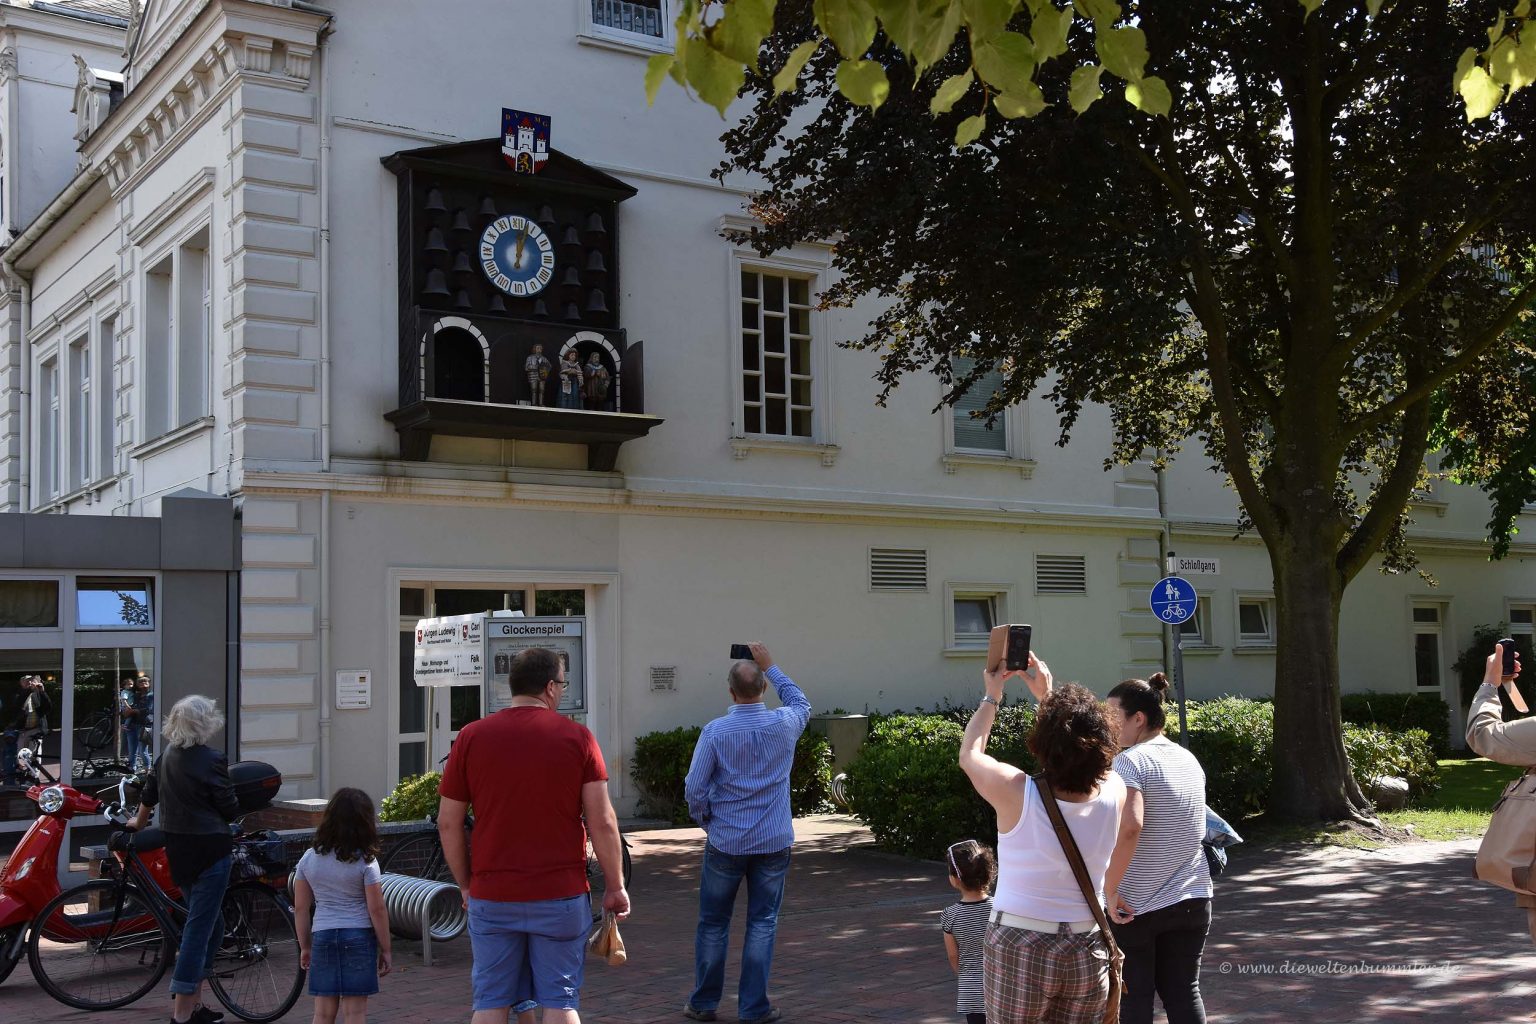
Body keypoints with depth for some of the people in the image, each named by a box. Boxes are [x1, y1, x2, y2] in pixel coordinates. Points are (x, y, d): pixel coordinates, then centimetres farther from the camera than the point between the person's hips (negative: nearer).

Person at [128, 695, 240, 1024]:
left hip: (177, 848, 8)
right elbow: (230, 810, -12)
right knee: (200, 926, -3)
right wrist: (235, 808, 11)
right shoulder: (212, 760, -15)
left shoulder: (168, 755, 7)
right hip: (209, 848, -8)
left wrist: (139, 823, 38)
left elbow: (149, 795, 20)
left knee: (211, 923, 18)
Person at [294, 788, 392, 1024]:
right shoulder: (365, 861, -9)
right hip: (358, 937, -3)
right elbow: (376, 909, -9)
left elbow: (300, 908, 6)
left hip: (322, 936, 3)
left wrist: (305, 947, 17)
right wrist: (385, 949, 0)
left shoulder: (309, 859, 2)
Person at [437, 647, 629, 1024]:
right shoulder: (576, 737, -4)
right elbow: (602, 821, -6)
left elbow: (448, 823, 3)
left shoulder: (472, 736, 0)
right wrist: (615, 886, 3)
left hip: (491, 896, 1)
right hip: (560, 894, -1)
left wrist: (465, 885, 15)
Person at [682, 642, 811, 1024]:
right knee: (762, 924, 7)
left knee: (713, 924, 11)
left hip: (725, 843, -1)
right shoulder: (784, 725, -6)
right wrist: (770, 666, 21)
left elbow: (694, 788, -10)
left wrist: (707, 821, 9)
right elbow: (801, 703, 19)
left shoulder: (715, 731, -12)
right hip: (774, 842, 1)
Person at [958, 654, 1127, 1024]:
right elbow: (1083, 751, 14)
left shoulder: (1016, 793, -19)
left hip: (1019, 950, -3)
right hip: (1087, 951, 3)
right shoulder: (1114, 793, -10)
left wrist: (991, 697, 14)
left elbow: (969, 755, 3)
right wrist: (1047, 695, 19)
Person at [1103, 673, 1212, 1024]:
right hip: (1192, 900, 6)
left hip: (1133, 904, -6)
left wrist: (1110, 889, -23)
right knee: (1184, 992, 11)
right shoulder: (1189, 759, 9)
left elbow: (1129, 827, -30)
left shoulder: (1128, 761, -16)